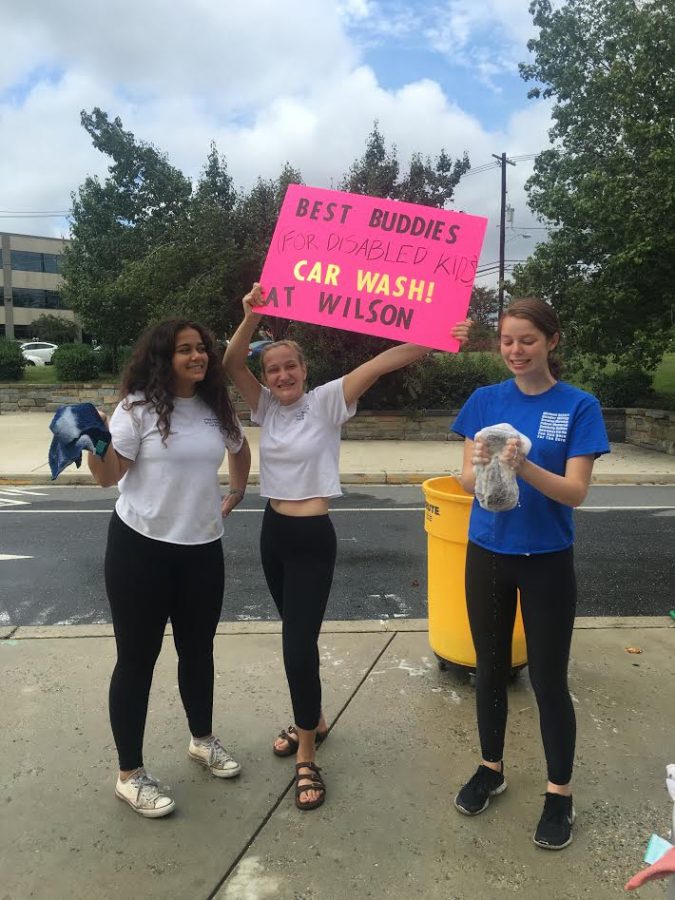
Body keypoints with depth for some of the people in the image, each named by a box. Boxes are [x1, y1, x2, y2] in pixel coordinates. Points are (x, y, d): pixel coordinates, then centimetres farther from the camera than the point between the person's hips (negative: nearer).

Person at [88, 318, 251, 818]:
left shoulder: (217, 408, 5)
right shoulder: (139, 407, -11)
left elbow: (240, 449, 24)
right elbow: (109, 475, -13)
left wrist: (236, 494, 16)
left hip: (202, 548, 5)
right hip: (141, 548, -5)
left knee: (198, 650, 18)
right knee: (137, 658, 6)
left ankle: (203, 740, 40)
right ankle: (130, 774, 22)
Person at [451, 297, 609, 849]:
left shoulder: (579, 406, -8)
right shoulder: (485, 401, -1)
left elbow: (575, 491, -14)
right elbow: (467, 480, -5)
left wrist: (524, 466, -31)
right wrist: (480, 467, -28)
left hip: (547, 561, -2)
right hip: (488, 554, 3)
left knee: (548, 680, 7)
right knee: (491, 669, 16)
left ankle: (560, 793, 28)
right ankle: (491, 768, 37)